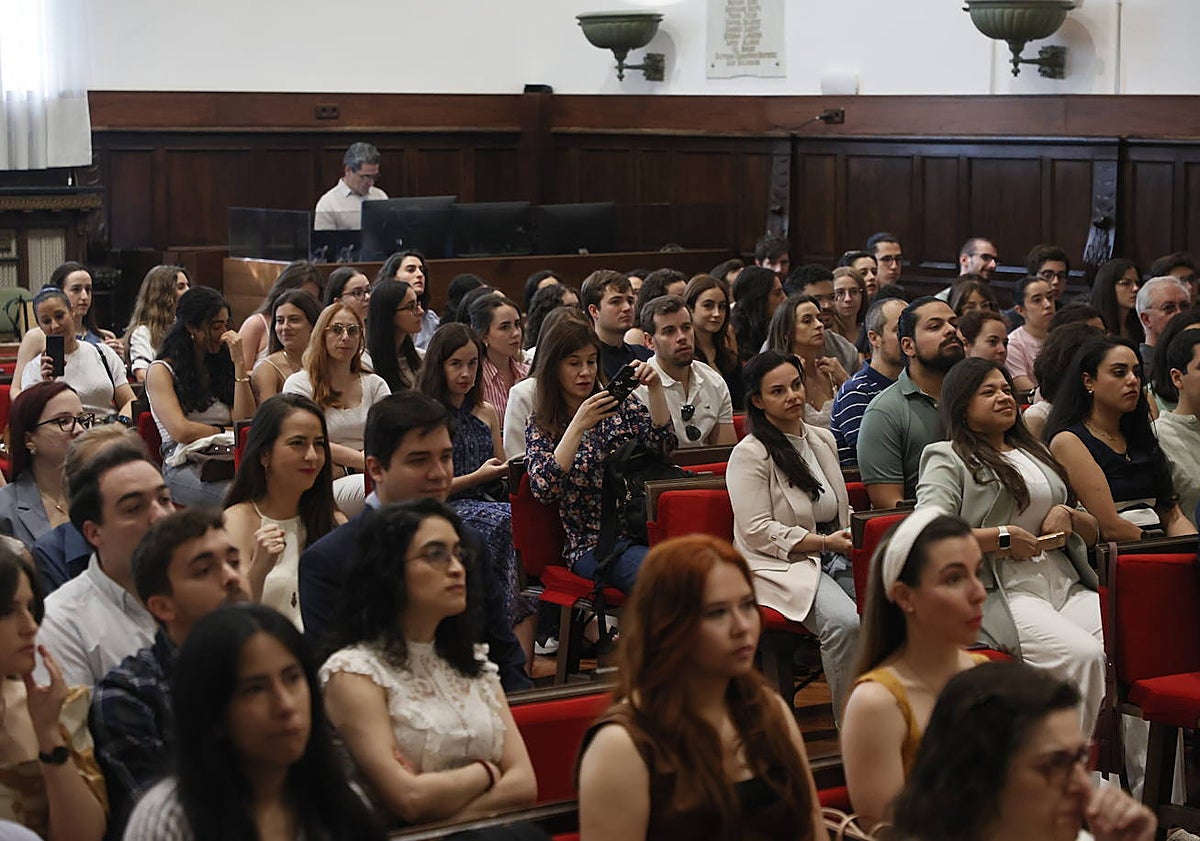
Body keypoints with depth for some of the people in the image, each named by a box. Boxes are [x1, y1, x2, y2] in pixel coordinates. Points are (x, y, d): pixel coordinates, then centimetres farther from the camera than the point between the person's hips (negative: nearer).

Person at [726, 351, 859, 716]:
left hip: (835, 559, 7)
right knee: (846, 622, -34)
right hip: (782, 566, -6)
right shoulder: (749, 454, -4)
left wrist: (856, 533, 5)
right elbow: (757, 531, -11)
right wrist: (824, 542, -16)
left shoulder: (823, 440, 18)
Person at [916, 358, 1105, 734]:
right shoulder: (947, 459, 7)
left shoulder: (1036, 453, 29)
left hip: (1066, 586, 6)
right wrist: (1005, 537, -9)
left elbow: (1093, 532, 32)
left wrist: (1069, 515, 8)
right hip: (1001, 591, -6)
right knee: (1082, 654, -32)